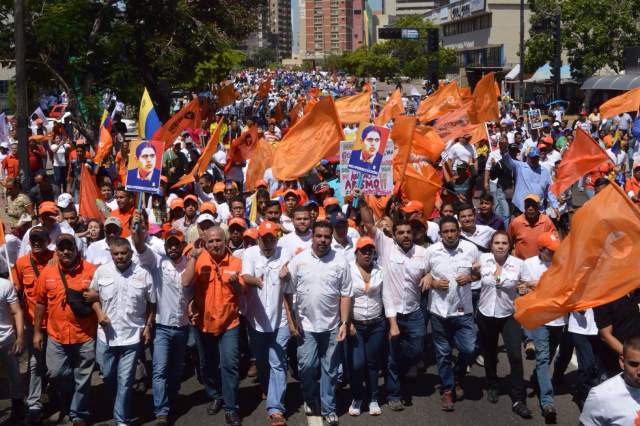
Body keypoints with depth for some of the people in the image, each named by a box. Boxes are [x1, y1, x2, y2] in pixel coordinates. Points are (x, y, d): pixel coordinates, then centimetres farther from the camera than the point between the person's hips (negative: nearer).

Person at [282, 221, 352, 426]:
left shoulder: (340, 262, -3)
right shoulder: (298, 260, -4)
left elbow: (346, 295, -1)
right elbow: (288, 292, 0)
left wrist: (344, 323, -6)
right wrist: (291, 320, -3)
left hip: (332, 326, 0)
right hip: (306, 325, 0)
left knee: (330, 369, 7)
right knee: (306, 365, 0)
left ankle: (328, 408, 20)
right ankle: (310, 398, 27)